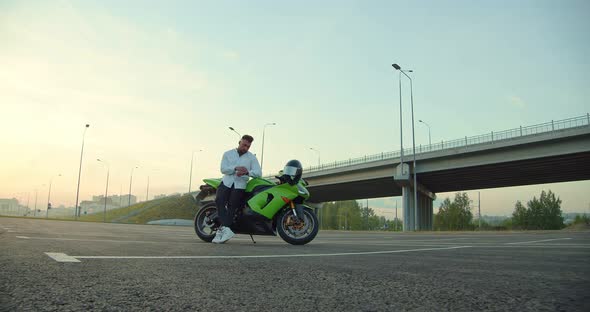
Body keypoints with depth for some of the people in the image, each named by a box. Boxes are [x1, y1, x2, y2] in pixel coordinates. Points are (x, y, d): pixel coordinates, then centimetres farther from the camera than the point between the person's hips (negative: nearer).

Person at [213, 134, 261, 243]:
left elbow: (258, 172, -1)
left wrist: (247, 172, -21)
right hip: (227, 182, 1)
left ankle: (222, 230, -16)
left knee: (231, 206, -15)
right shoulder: (228, 154, 14)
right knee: (219, 200, -24)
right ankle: (226, 229, -31)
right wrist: (236, 168, -17)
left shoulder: (252, 158, 11)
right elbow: (223, 169, 0)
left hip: (240, 184, 0)